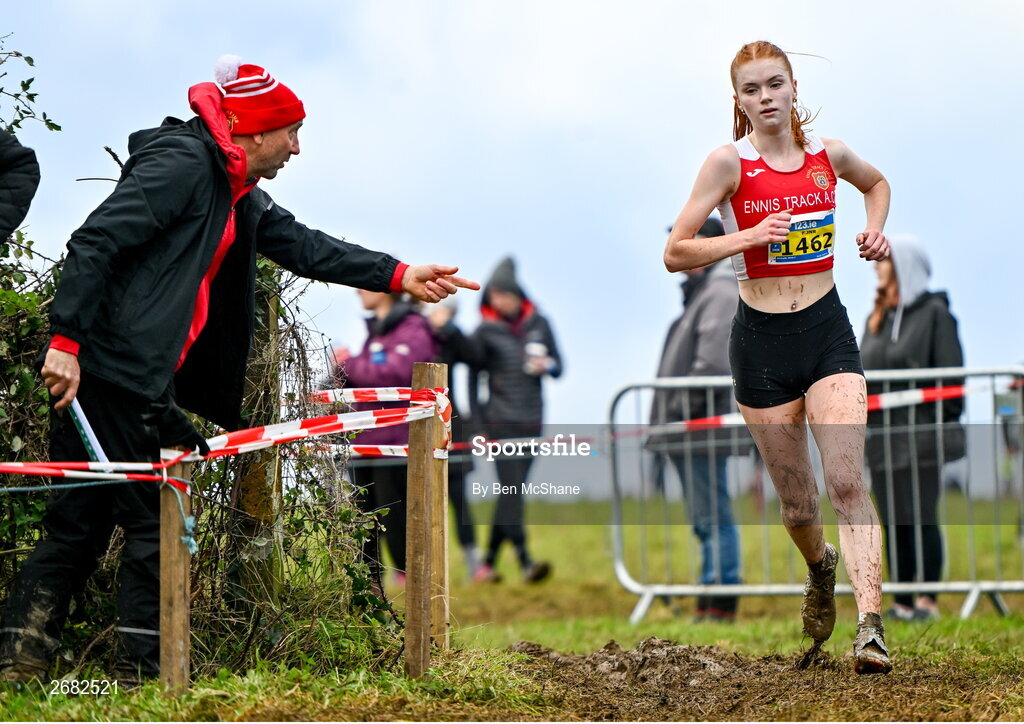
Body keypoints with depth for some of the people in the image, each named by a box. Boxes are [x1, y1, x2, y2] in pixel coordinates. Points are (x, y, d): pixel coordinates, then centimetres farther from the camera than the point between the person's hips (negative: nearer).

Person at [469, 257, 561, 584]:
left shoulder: (538, 324, 7)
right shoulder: (485, 332, -1)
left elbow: (558, 366, 14)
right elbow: (473, 378, 1)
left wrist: (546, 366, -10)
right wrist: (478, 424, -4)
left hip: (532, 421, 3)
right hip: (501, 420, -3)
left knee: (511, 493, 5)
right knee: (511, 489, -15)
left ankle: (488, 562, 14)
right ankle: (525, 560, -21)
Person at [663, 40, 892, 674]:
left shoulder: (827, 154, 4)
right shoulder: (729, 162, -5)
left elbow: (877, 182, 28)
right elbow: (675, 253, -8)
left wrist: (876, 231, 10)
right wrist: (751, 236, -20)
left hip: (828, 333, 1)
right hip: (761, 339, -1)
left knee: (847, 480, -17)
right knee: (797, 502, 8)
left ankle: (871, 625, -24)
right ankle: (820, 568, 43)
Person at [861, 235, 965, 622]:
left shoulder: (933, 313, -3)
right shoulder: (878, 317, 17)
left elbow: (950, 372, -7)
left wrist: (944, 425, -13)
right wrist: (860, 422, 12)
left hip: (919, 436, -7)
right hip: (882, 437, 7)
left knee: (920, 517, -7)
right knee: (892, 522, 5)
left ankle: (928, 600, -4)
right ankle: (902, 602, 8)